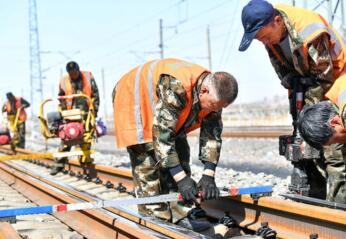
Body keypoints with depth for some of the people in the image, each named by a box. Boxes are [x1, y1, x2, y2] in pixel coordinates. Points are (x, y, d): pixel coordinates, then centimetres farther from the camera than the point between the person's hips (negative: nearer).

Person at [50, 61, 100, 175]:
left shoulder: (88, 77, 3)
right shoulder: (64, 81, 4)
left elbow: (95, 94, 5)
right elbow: (61, 98, 13)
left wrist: (95, 109, 1)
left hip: (86, 112, 0)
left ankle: (85, 158, 15)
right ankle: (59, 163, -1)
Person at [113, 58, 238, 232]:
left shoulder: (214, 94, -17)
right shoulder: (176, 87, -41)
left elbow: (212, 136, -11)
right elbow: (162, 134, -39)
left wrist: (208, 175, -21)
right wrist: (181, 178, -37)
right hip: (134, 101, -7)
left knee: (180, 157, 1)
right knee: (148, 166, -15)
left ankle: (181, 217, 4)